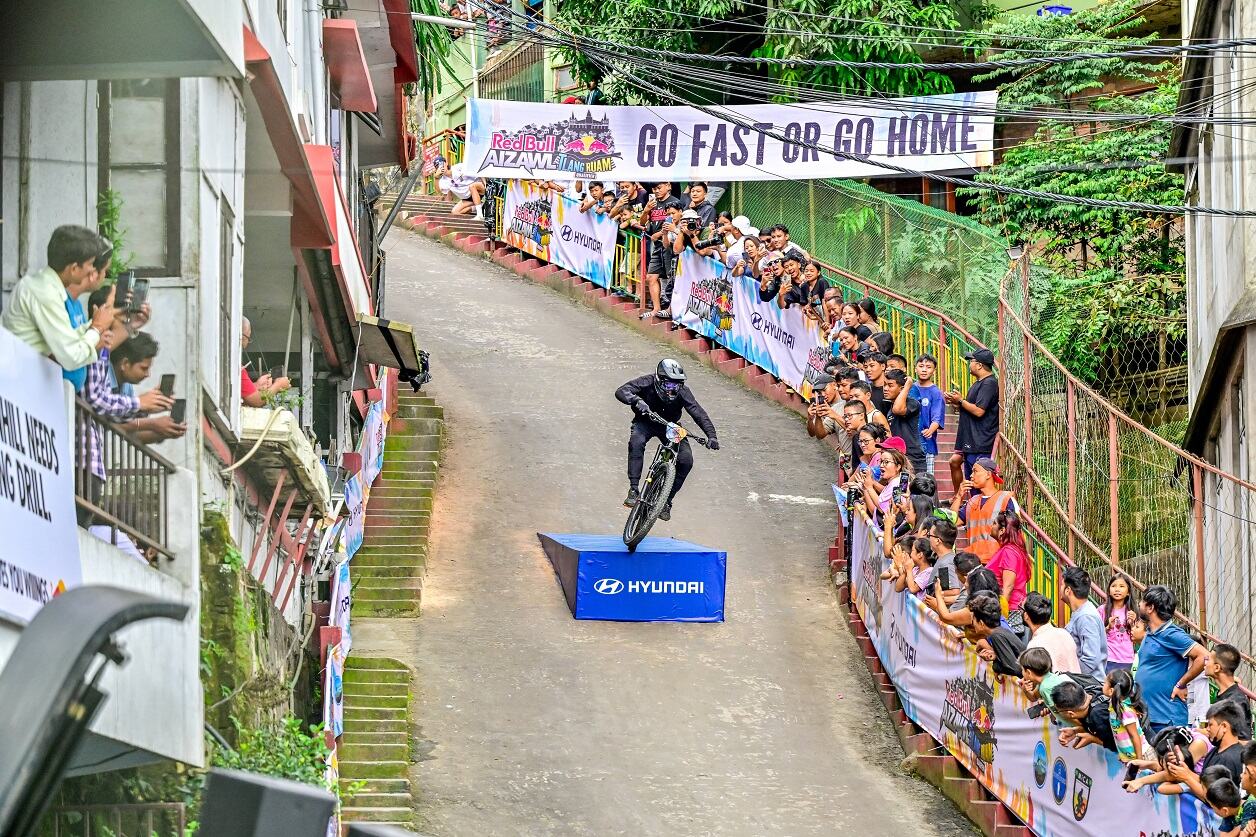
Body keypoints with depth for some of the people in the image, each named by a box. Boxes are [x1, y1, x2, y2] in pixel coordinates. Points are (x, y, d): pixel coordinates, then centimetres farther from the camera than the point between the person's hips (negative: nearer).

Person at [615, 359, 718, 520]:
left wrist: (711, 435, -40)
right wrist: (636, 400, -58)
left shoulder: (682, 392, -25)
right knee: (636, 442, -36)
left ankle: (667, 501, 0)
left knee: (686, 460, -17)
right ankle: (633, 491, -30)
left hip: (669, 425, 2)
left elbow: (699, 413, -26)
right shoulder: (647, 383, -28)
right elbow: (621, 391, -37)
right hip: (645, 422, -2)